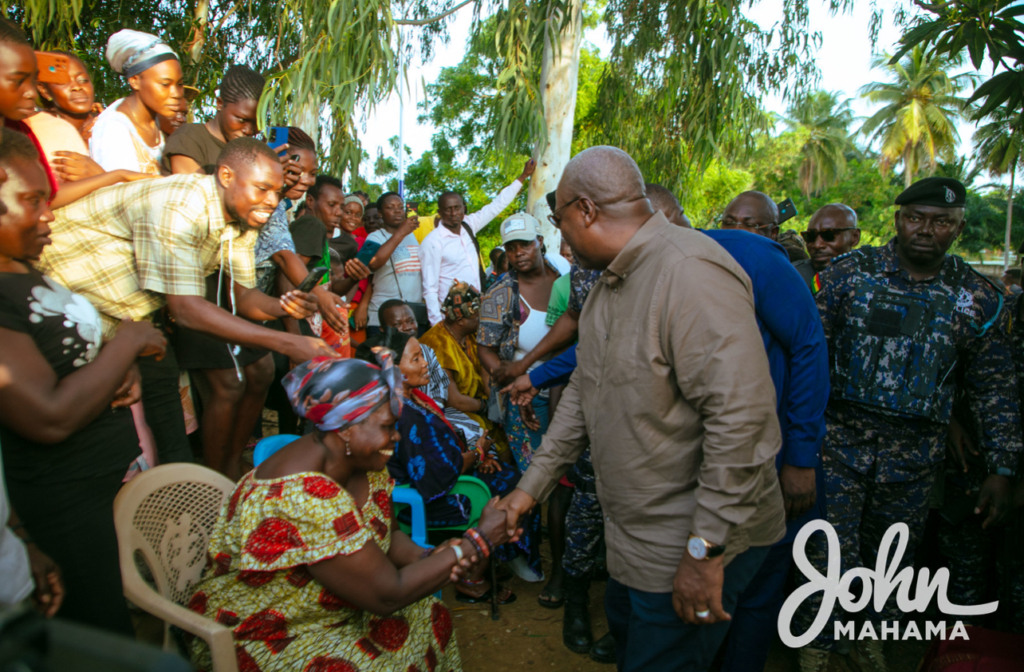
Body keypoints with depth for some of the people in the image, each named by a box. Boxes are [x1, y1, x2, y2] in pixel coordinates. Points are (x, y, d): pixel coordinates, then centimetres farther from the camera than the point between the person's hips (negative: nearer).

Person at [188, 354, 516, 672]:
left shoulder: (360, 460, -8)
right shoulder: (303, 498, -34)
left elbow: (384, 535, 5)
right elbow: (387, 596, -29)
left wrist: (431, 557, -16)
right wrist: (477, 541, -23)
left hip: (337, 608, 8)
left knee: (426, 615, -1)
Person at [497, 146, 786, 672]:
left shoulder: (691, 272, -25)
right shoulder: (609, 283, 9)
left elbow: (740, 416, -30)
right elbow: (583, 390, 12)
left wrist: (705, 550, -25)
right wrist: (532, 485, 11)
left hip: (695, 541, -9)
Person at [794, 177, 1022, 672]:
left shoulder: (979, 298, 3)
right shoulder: (849, 272, -3)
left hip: (915, 457, 2)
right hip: (841, 441, -2)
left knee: (892, 556, 17)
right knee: (828, 554, 2)